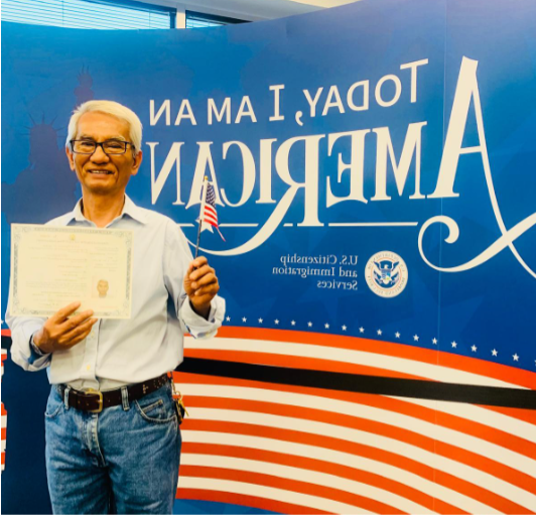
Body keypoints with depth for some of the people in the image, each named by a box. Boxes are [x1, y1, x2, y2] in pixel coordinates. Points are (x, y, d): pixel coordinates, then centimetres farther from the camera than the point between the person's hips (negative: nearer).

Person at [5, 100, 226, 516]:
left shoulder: (162, 232, -4)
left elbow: (194, 324, -2)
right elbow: (18, 321, 9)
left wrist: (200, 304, -23)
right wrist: (41, 342, -12)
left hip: (144, 417, -2)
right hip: (66, 418, 3)